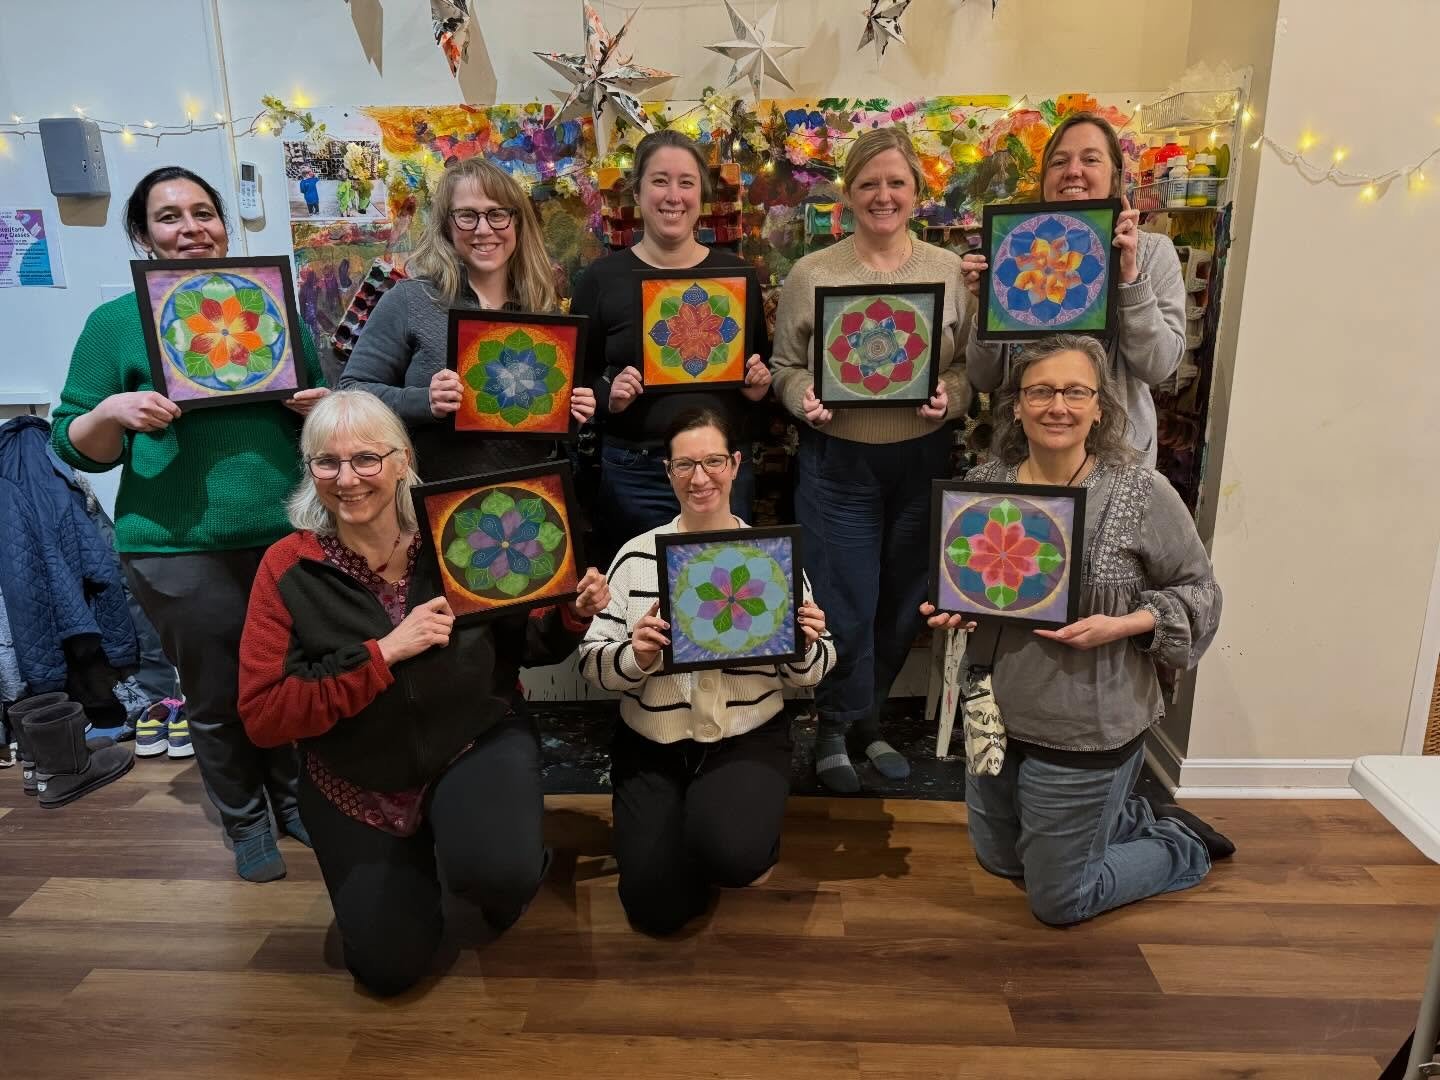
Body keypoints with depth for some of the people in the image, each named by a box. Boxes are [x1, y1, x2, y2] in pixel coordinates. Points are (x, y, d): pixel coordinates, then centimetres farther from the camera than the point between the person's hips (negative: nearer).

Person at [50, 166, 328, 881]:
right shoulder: (115, 322, 2)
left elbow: (322, 405, 17)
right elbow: (74, 447, 3)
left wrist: (322, 407, -6)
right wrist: (112, 412, -18)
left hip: (288, 533, 2)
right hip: (179, 549, -2)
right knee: (217, 699, 10)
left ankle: (296, 799, 38)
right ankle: (246, 823, 32)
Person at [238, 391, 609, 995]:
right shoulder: (289, 569, -12)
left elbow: (526, 646, 2)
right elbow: (262, 717, -17)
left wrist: (572, 616, -19)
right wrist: (383, 653, -25)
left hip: (479, 742, -1)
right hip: (357, 782, 1)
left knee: (496, 872, -31)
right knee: (388, 969, 3)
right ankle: (426, 857, 34)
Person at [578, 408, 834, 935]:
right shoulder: (636, 556, -3)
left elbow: (810, 672, 1)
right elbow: (591, 661, -5)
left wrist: (805, 646, -22)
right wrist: (636, 657, -25)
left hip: (747, 739, -1)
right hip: (652, 747, 1)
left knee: (729, 853, -28)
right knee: (656, 906, -7)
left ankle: (745, 843, 10)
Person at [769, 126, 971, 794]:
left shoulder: (950, 271, 3)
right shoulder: (810, 274, -1)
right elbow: (785, 367, 3)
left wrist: (948, 397, -15)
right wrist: (805, 400, -17)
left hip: (922, 460, 3)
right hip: (839, 462, -2)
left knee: (904, 602, 13)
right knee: (847, 608, 1)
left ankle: (856, 721, 36)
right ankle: (844, 726, 28)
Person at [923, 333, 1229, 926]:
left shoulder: (1142, 494, -16)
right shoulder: (983, 484, -5)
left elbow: (1195, 592, -5)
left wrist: (1121, 626, -22)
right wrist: (948, 609, -11)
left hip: (1085, 728, -5)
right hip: (995, 712, 6)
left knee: (1058, 901, 10)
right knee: (999, 860, 25)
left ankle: (1182, 847, 35)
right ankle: (1135, 818, 44)